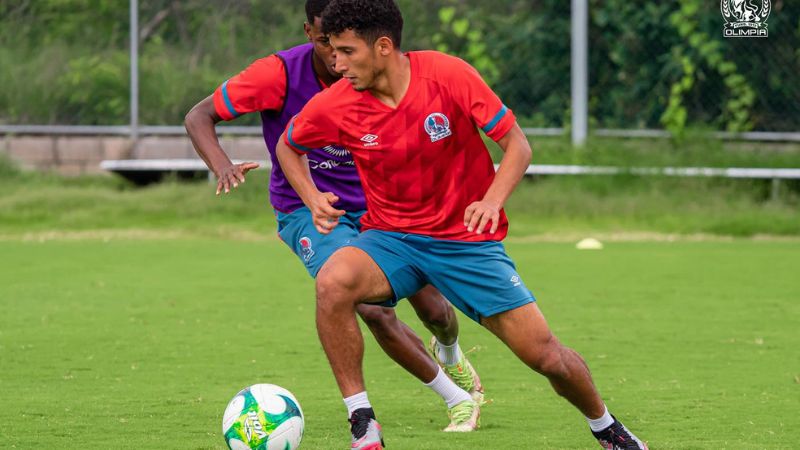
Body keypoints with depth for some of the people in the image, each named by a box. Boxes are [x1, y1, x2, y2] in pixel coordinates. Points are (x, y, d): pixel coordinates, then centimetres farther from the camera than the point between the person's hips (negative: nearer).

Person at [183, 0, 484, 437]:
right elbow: (199, 117, -16)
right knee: (374, 311, -21)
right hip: (306, 209, -3)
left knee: (432, 307, 3)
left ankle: (451, 356, 44)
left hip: (372, 202, 3)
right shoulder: (280, 73, -22)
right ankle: (457, 398, 1)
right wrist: (222, 167, -35)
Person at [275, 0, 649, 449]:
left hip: (467, 239, -1)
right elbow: (289, 146, 10)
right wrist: (313, 198, -8)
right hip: (392, 239, 1)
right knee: (332, 282, -32)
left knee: (545, 355, -4)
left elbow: (517, 145, -10)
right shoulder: (335, 105, -11)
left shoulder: (450, 75, -16)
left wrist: (492, 201, -27)